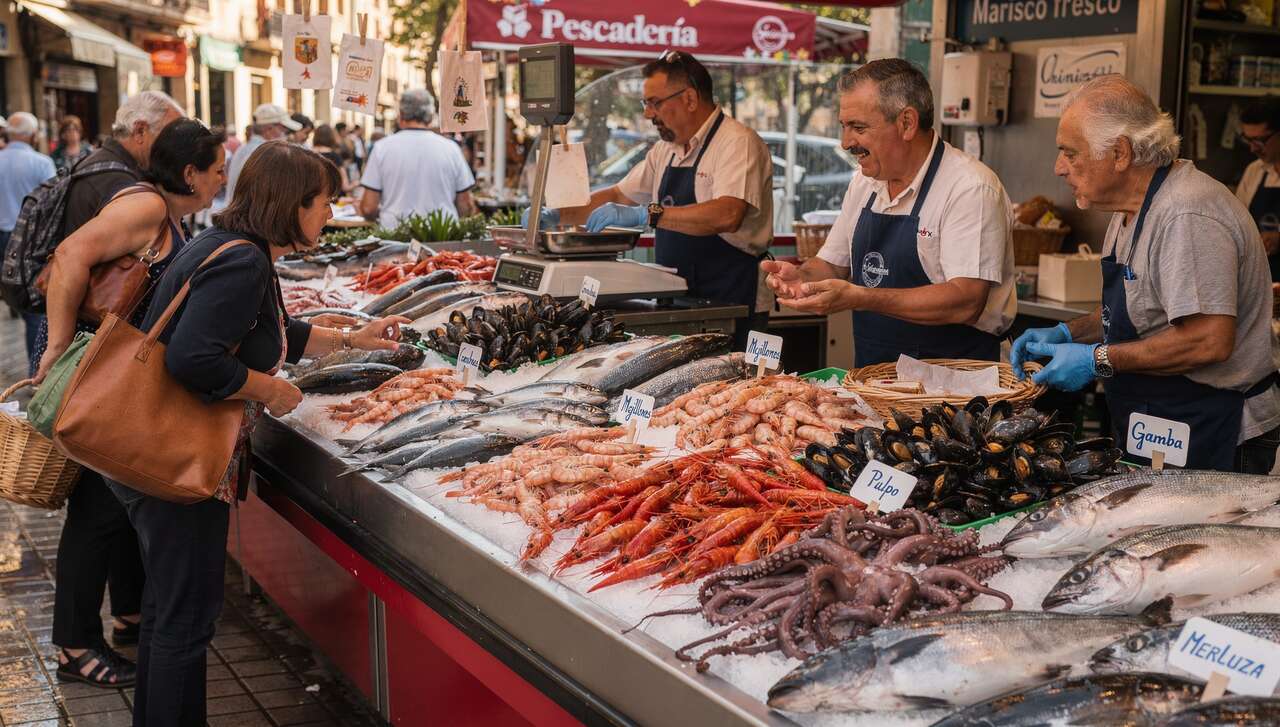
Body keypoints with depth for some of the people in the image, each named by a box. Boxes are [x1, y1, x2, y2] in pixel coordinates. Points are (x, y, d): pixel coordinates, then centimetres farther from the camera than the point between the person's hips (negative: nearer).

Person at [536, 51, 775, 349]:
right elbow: (618, 195, 23)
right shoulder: (667, 150, 14)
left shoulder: (739, 143, -13)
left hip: (732, 308, -7)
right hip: (681, 305, 7)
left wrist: (646, 215, -30)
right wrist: (556, 216, 10)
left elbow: (727, 216, -29)